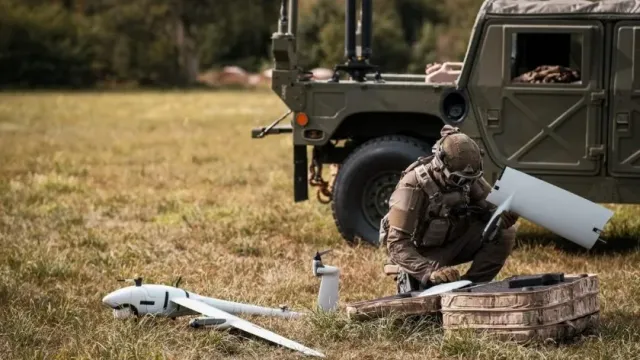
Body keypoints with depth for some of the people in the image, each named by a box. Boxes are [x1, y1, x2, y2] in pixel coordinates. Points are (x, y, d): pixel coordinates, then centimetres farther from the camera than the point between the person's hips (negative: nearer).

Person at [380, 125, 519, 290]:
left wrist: (503, 215, -30)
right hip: (422, 253, -5)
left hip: (453, 243, 5)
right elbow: (397, 245, -32)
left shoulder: (466, 177, -12)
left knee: (504, 233, -16)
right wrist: (430, 272, -48)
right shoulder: (413, 187, -29)